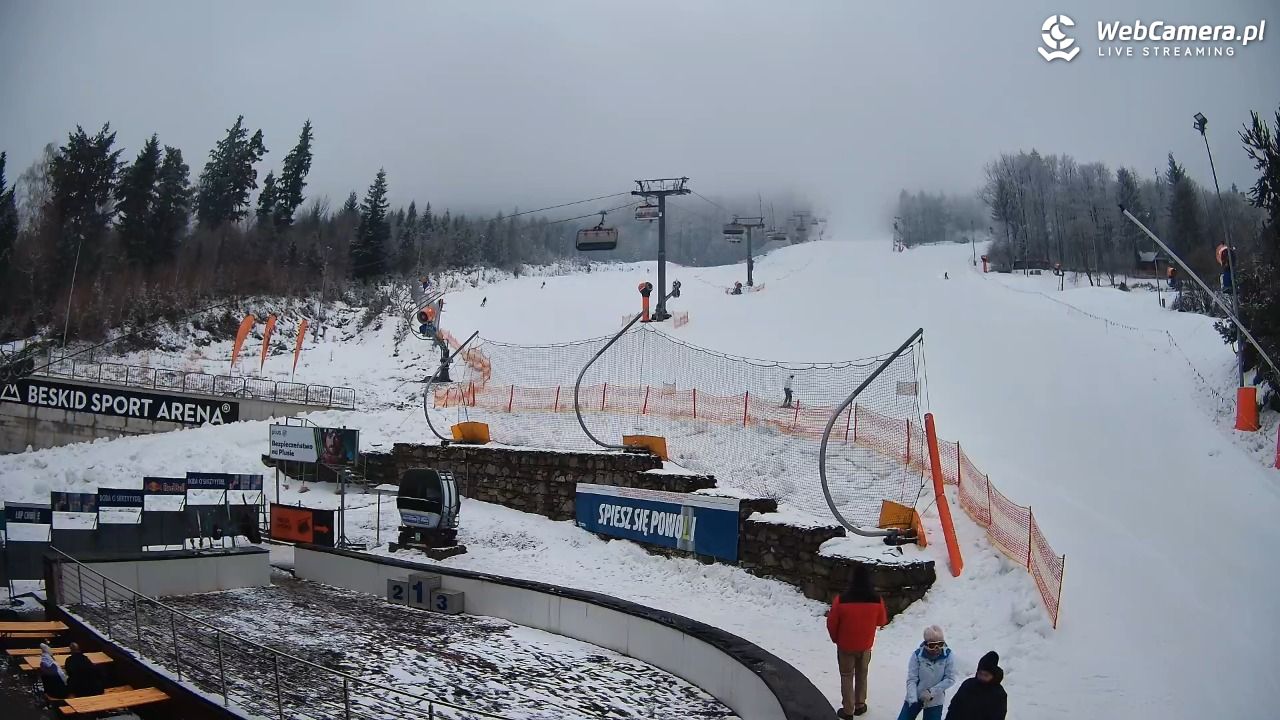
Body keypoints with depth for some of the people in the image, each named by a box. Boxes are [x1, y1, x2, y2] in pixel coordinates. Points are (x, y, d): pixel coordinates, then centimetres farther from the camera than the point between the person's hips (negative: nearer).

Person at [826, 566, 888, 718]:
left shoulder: (841, 599, -24)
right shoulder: (876, 600, -17)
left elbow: (831, 623, -12)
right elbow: (882, 621, 1)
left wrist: (835, 639, 7)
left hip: (845, 645, -2)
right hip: (865, 645, 2)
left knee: (847, 677, 13)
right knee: (862, 675, 22)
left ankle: (848, 710, 19)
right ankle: (860, 705, 33)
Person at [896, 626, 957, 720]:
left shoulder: (948, 655, -18)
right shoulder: (917, 655, -20)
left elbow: (950, 679, -12)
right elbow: (911, 680, -16)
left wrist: (931, 691, -18)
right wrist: (913, 700, -27)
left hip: (935, 701, 0)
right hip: (915, 697, 0)